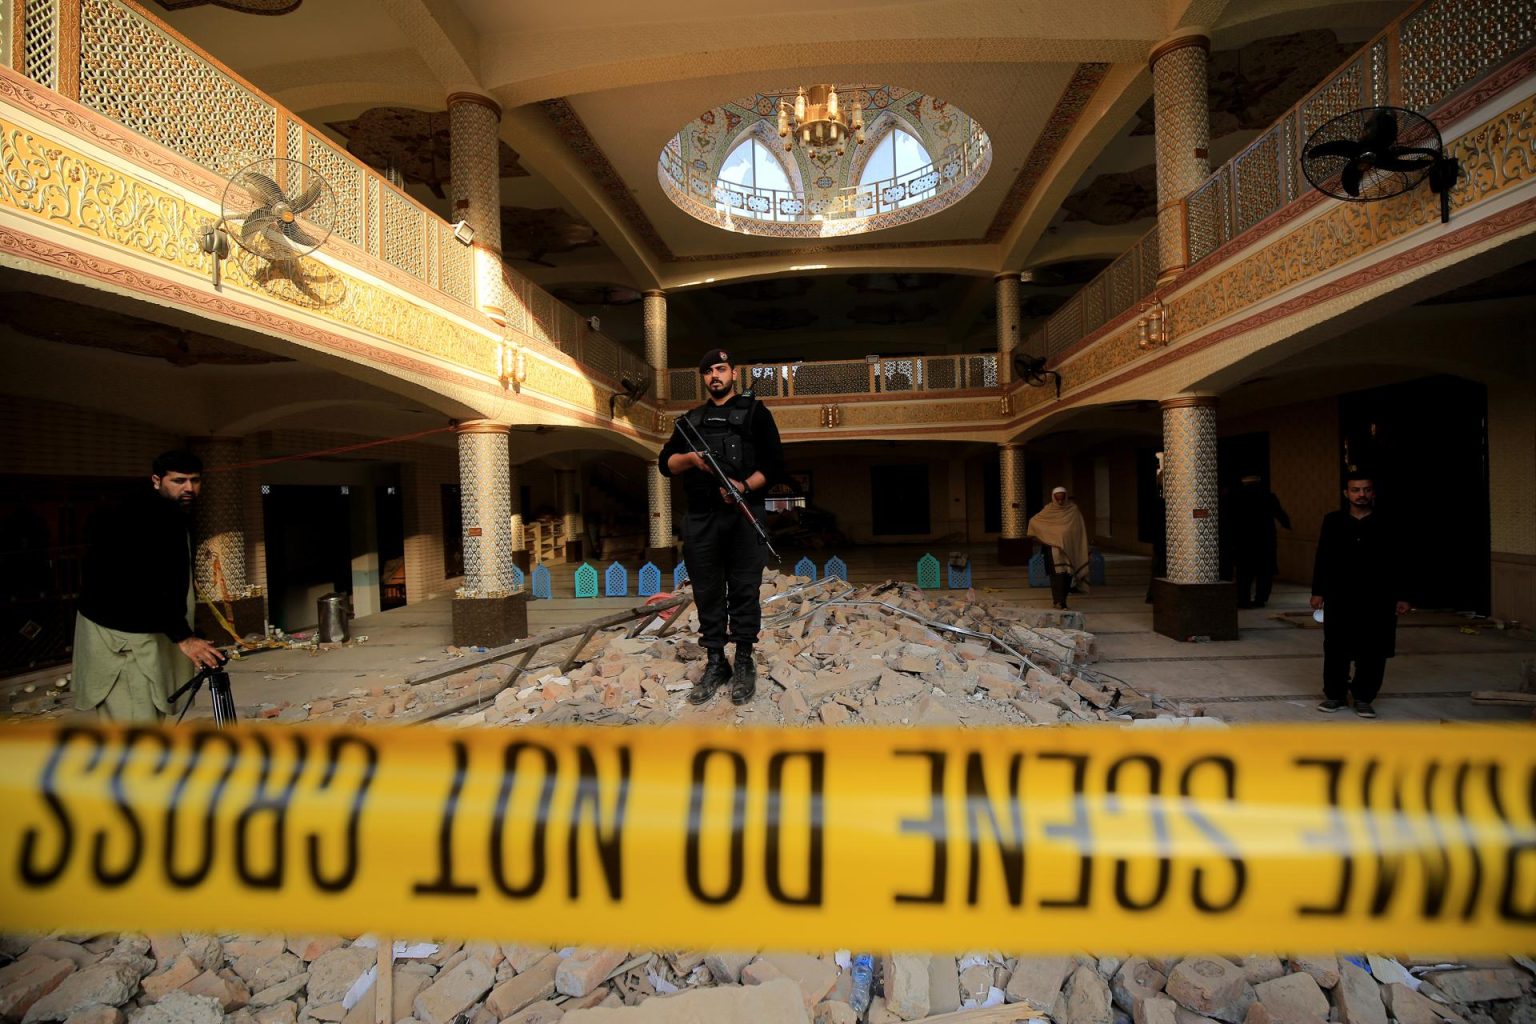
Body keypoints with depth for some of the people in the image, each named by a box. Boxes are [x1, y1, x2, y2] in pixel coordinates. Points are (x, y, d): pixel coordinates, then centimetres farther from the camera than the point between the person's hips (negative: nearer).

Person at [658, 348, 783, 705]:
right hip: (700, 518, 4)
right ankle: (715, 663, 16)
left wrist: (745, 486, -16)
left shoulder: (754, 411, 9)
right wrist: (691, 458, -7)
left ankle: (743, 664, 10)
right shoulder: (691, 419, 20)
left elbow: (773, 461, 0)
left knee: (744, 590, 0)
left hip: (743, 515, -3)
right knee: (707, 591, 6)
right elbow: (665, 463, 13)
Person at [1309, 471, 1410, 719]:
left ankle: (1364, 698, 18)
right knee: (1336, 649, 6)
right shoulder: (1332, 521, 3)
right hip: (1339, 599, 0)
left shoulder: (1386, 525, 2)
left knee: (1372, 652, 5)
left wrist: (1399, 597, 1)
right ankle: (1335, 695, 19)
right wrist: (1318, 591, 1)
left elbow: (1396, 564, 5)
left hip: (1376, 600, 0)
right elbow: (1322, 559, 4)